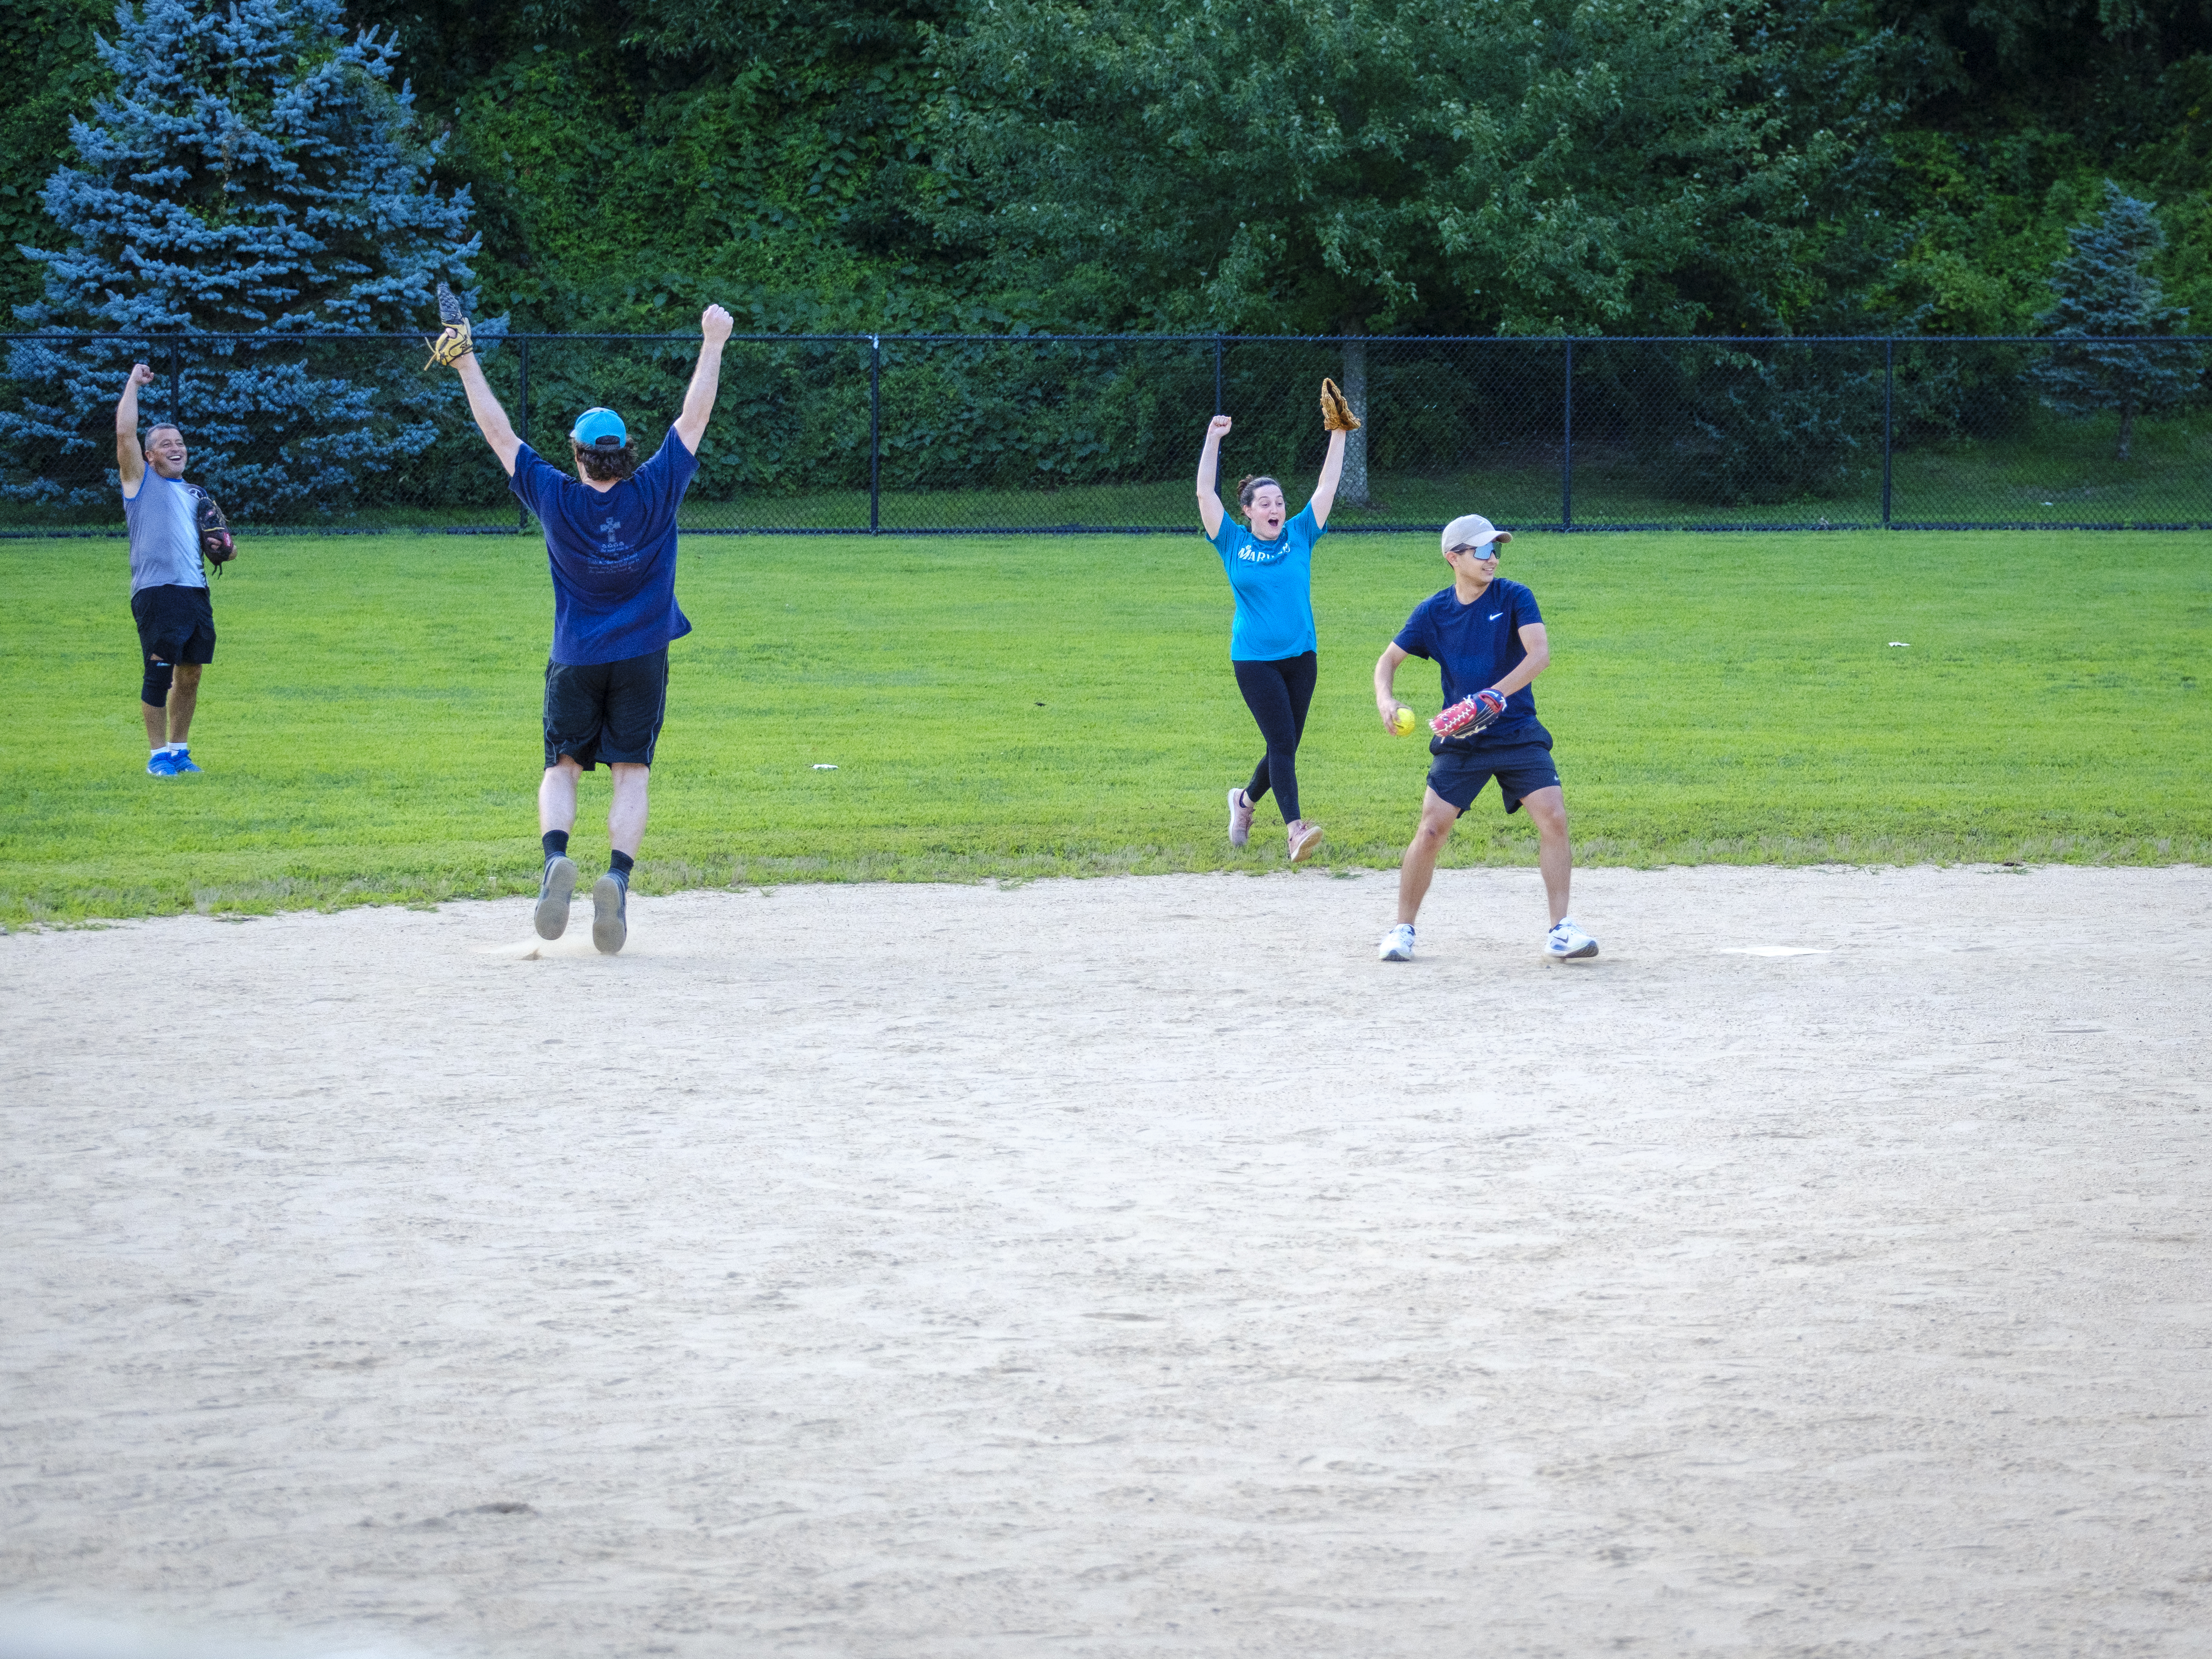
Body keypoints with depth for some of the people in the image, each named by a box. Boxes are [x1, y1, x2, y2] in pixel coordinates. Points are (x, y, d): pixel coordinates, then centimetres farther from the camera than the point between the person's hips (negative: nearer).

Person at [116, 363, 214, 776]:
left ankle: (179, 749, 17)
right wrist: (134, 382, 0)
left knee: (190, 674, 7)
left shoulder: (195, 493, 23)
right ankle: (158, 754, -3)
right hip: (156, 592, -6)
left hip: (196, 591, 6)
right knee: (160, 671, -10)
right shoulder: (141, 481, 7)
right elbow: (125, 432, -5)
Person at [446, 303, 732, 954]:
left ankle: (555, 857, -20)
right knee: (632, 774, 2)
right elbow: (694, 418, -4)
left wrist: (469, 369, 3)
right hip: (642, 658, 0)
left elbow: (499, 434, -5)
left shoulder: (556, 499, -11)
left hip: (575, 662, 0)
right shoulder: (655, 493, -10)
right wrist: (713, 344, 2)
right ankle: (618, 877, -19)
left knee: (562, 768, 8)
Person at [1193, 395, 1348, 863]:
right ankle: (1295, 829, -21)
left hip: (1301, 656, 4)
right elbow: (1205, 493, -7)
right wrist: (1213, 440, -13)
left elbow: (1327, 487, 3)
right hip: (1254, 660, -4)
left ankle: (1246, 800, 37)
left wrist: (1339, 436, -3)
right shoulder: (1234, 543, -1)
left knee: (1285, 746, 10)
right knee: (1282, 742, -14)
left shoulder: (1299, 536, 5)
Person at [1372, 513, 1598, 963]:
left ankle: (1560, 930, -6)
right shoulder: (1433, 612, 0)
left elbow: (1540, 654, -18)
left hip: (1518, 734, -1)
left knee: (1554, 818, -14)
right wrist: (1385, 699, -14)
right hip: (1460, 741, 1)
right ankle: (1402, 930, 8)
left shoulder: (1514, 598, -6)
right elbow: (1389, 658, 8)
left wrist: (1495, 694, -32)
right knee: (1432, 829, -8)